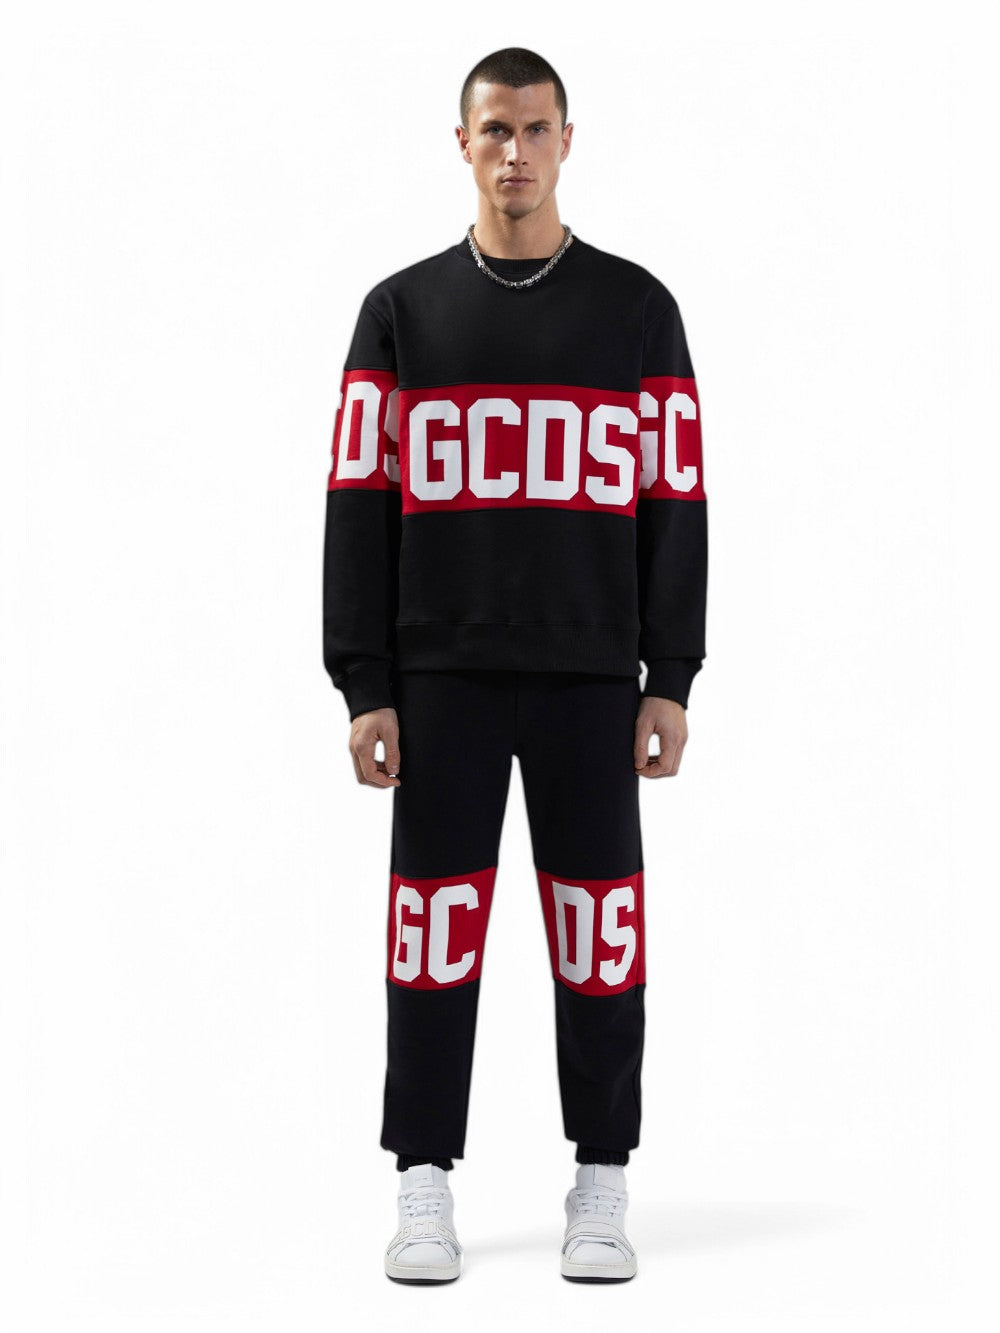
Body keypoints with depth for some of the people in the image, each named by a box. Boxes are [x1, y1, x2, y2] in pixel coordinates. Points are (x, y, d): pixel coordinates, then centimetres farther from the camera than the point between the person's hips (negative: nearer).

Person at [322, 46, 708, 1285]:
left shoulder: (636, 307, 6)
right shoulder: (403, 308, 6)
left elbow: (674, 504, 4)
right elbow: (360, 504, 3)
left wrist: (671, 682, -3)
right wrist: (364, 688, -4)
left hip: (590, 674, 0)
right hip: (442, 674, 0)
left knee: (599, 929, 2)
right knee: (435, 933, 1)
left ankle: (602, 1194, 14)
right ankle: (425, 1193, 12)